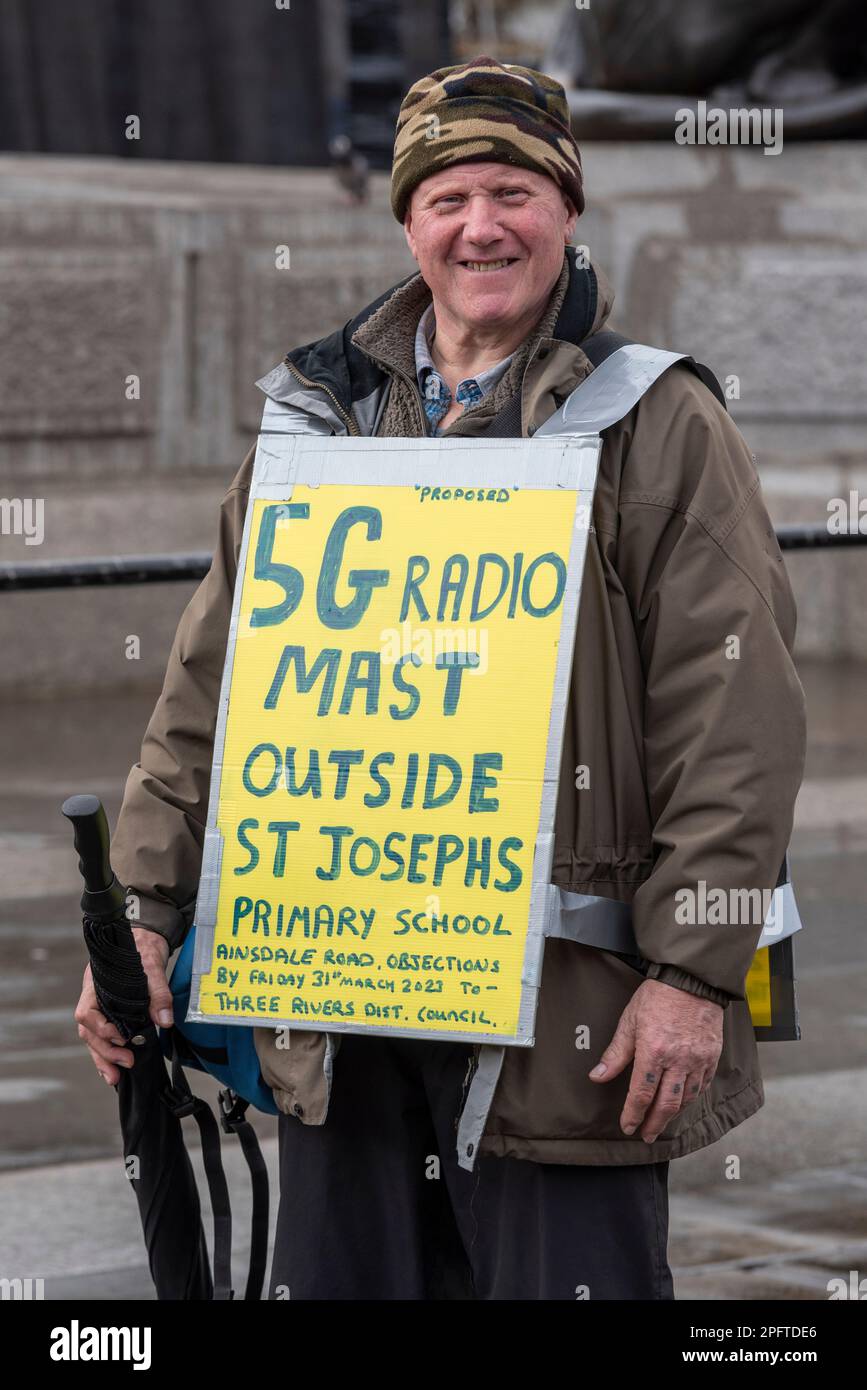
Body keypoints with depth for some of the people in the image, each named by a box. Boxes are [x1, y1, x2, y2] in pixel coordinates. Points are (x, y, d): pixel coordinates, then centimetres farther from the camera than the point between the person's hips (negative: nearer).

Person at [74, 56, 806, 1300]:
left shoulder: (662, 431, -1)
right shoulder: (319, 418, 13)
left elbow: (735, 720, -7)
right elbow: (209, 690, 15)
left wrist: (694, 973, -13)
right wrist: (143, 909, 7)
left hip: (565, 1009, -4)